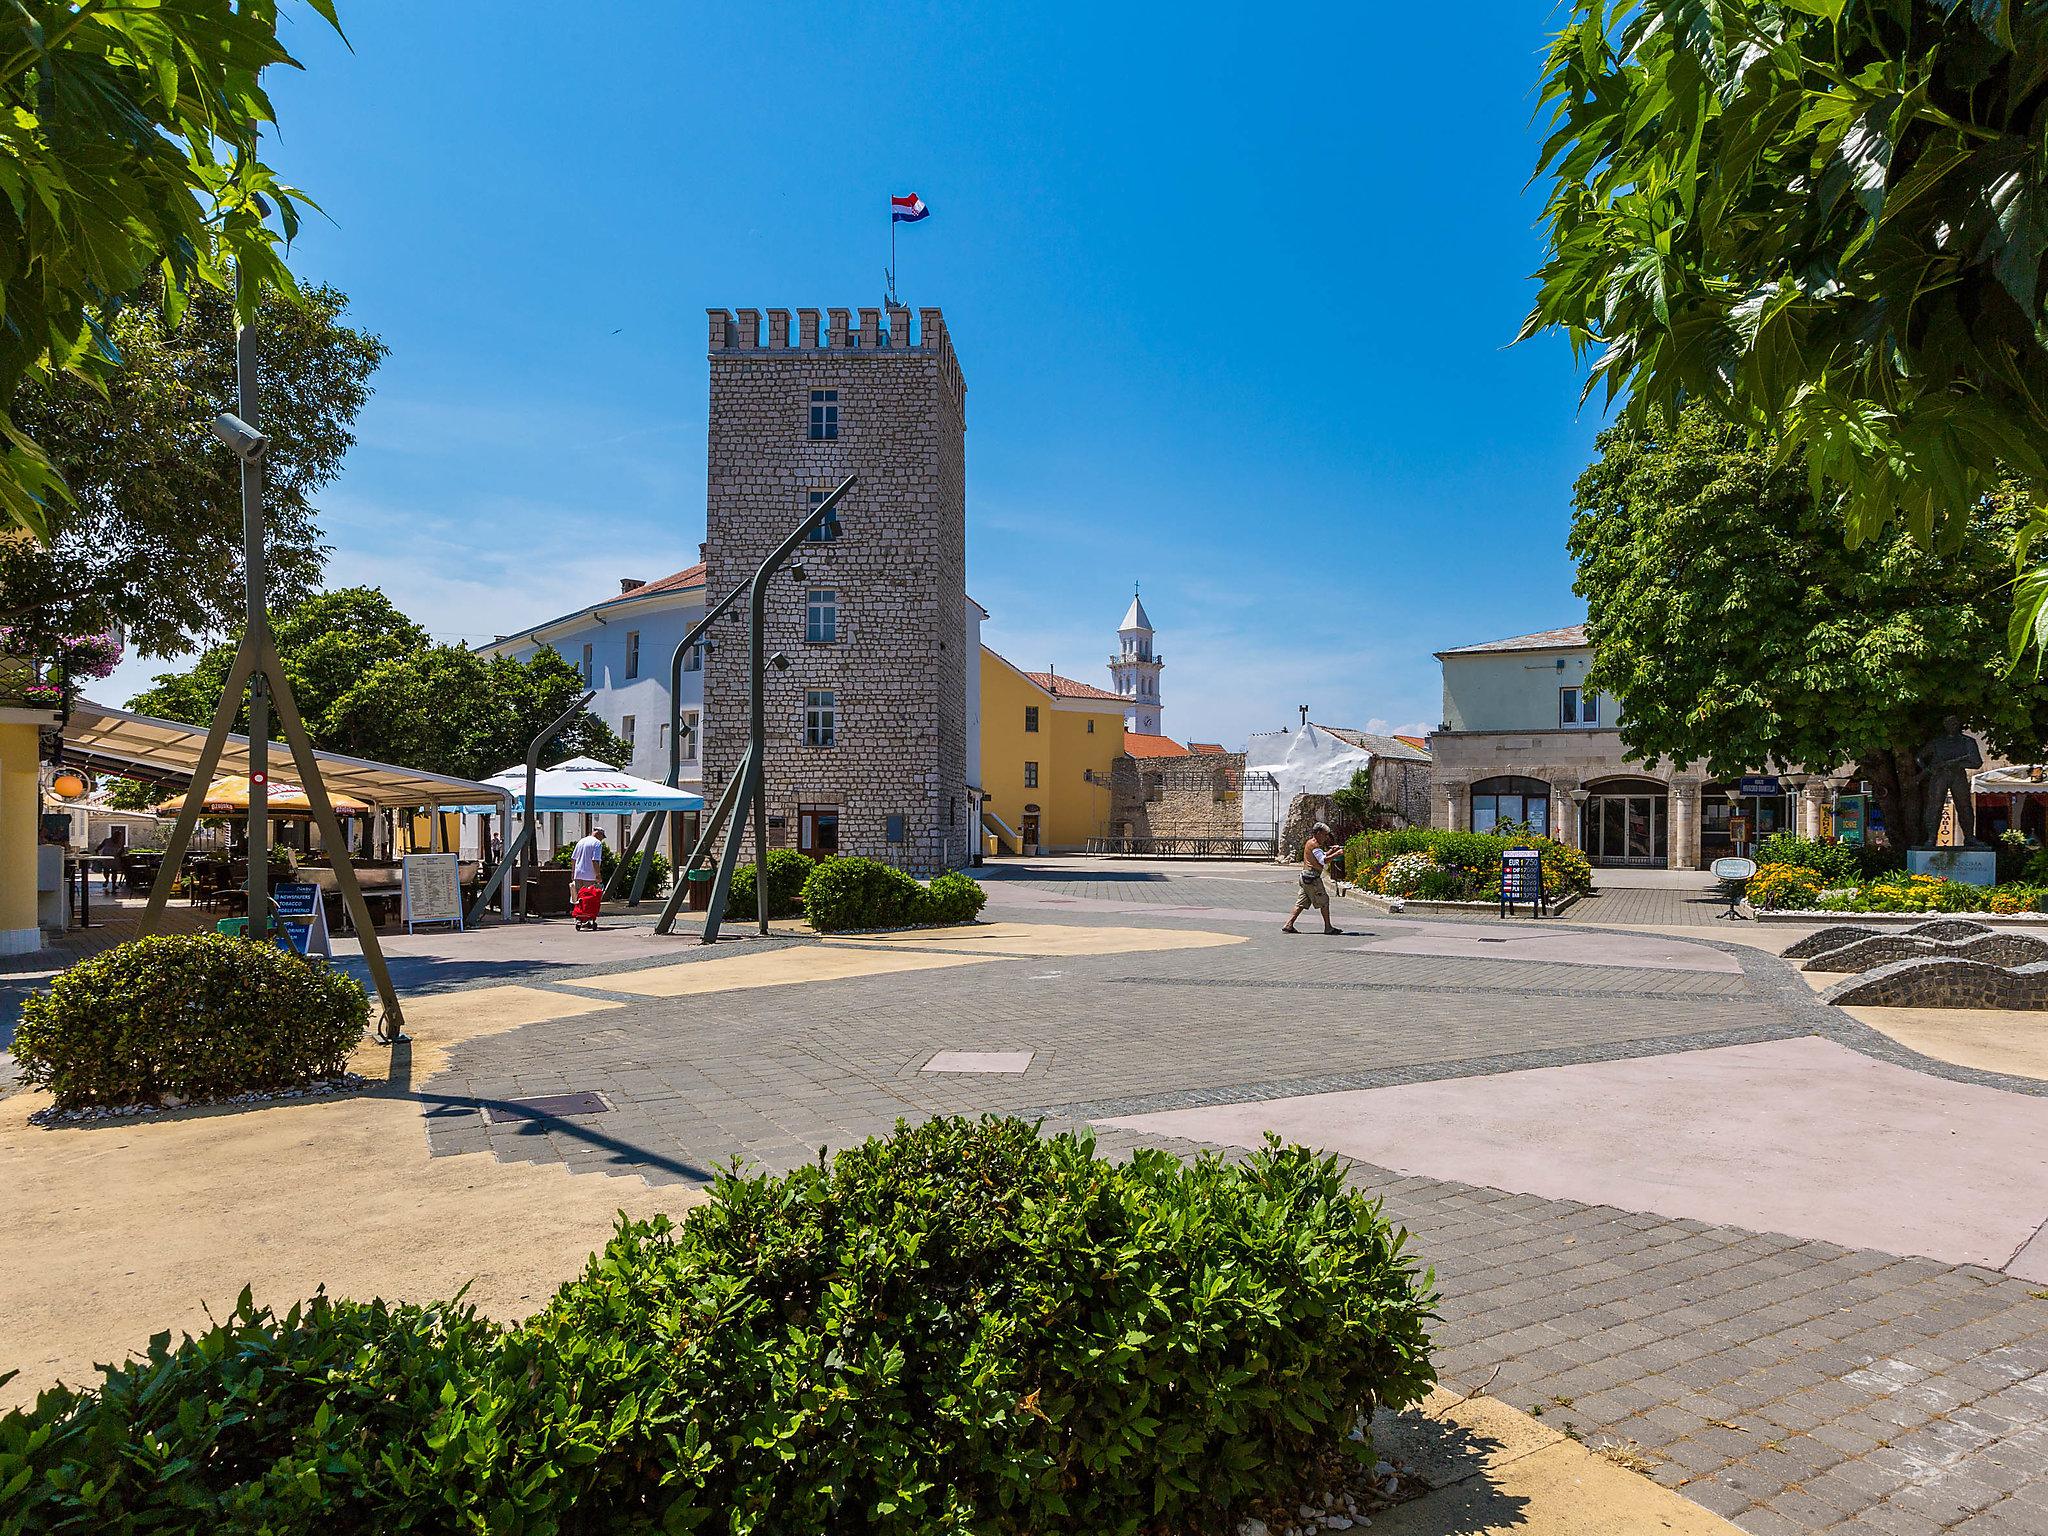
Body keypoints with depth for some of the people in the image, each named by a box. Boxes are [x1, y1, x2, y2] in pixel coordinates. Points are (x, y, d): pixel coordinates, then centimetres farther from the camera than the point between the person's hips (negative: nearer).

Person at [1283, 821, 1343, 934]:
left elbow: (1321, 856, 27)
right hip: (1312, 877, -10)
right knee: (1324, 901, 1)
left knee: (1301, 903, 8)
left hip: (1306, 877, 10)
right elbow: (1323, 860, -21)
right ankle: (1328, 927, 7)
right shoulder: (1314, 844, -13)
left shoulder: (1310, 842, 19)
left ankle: (1288, 925, 3)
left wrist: (1331, 851, 14)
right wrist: (1336, 854, -16)